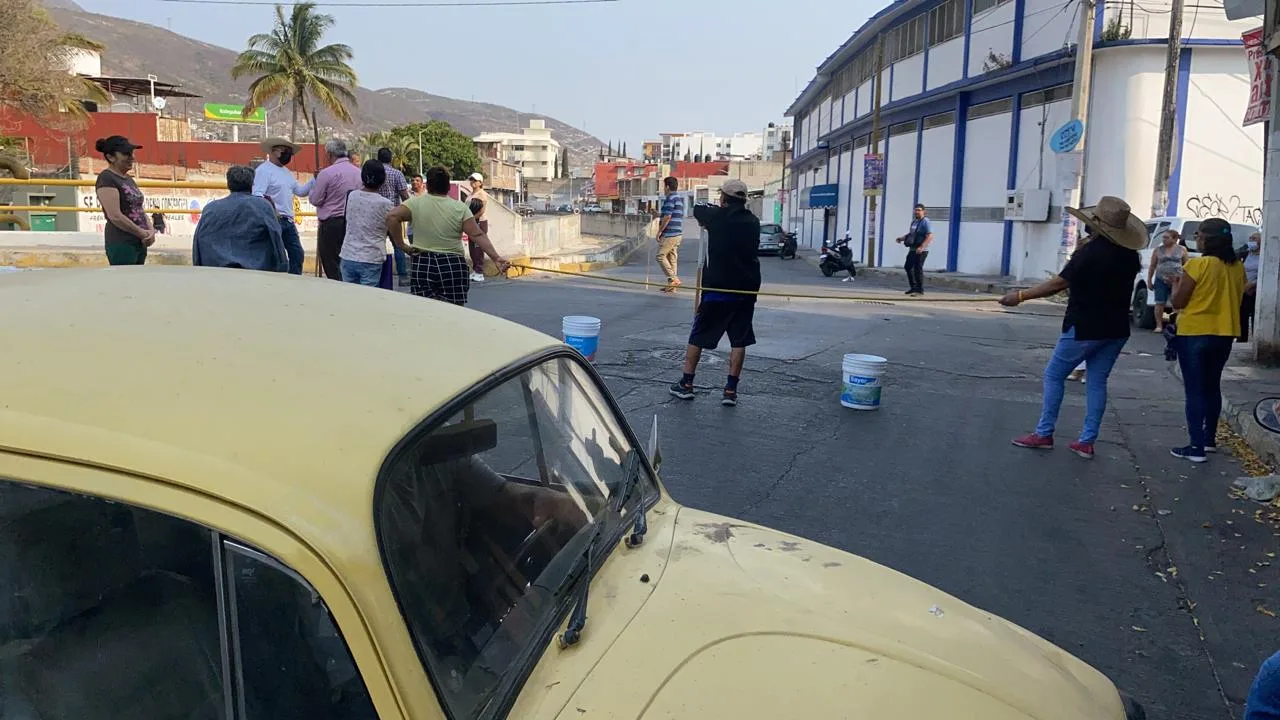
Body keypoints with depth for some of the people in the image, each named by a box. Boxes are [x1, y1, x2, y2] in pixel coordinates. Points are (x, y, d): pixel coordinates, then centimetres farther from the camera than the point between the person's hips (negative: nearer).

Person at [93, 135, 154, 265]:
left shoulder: (128, 179, 16)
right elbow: (115, 216, -19)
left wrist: (150, 231, -1)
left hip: (139, 243, 9)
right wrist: (142, 233, -13)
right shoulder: (106, 179, -11)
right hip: (121, 244, -9)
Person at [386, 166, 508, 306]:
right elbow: (478, 235, -7)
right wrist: (495, 257, -9)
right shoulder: (460, 208, 0)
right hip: (453, 267, 0)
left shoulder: (415, 203, 1)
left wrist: (401, 245, -5)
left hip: (422, 266, 0)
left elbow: (391, 217, -12)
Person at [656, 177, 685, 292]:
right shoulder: (680, 198, 17)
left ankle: (673, 279, -13)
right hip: (678, 233, 10)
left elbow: (667, 217, -19)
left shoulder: (670, 198, -13)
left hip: (670, 233, -10)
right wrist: (659, 214, 29)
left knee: (661, 256, -7)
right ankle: (672, 285, 10)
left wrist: (659, 231, -12)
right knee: (672, 258, 10)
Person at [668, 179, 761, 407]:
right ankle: (731, 390, 6)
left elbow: (696, 210, 11)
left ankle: (686, 384, 14)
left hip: (716, 288, -3)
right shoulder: (753, 222, 4)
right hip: (746, 289, 3)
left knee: (698, 336, 10)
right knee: (739, 341, 8)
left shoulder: (716, 216, -7)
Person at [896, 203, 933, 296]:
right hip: (912, 249, 9)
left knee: (918, 269, -7)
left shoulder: (925, 222, -12)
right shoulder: (914, 221, 14)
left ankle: (920, 290, 2)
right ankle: (913, 287, 26)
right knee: (907, 267, 14)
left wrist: (921, 247, -29)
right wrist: (902, 238, 12)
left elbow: (930, 236, -20)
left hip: (921, 251, -9)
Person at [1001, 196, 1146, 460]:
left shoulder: (1089, 252, -17)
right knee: (1097, 382, 9)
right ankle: (1087, 441, 9)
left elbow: (1058, 283, -15)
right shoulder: (1129, 255, 4)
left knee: (1054, 375, 6)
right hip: (1116, 330, 7)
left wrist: (1021, 296, -7)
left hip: (1084, 328, -7)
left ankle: (1044, 434, 8)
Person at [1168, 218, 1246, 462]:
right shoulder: (1237, 266, 3)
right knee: (1212, 387, 20)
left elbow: (1177, 303, -11)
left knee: (1194, 390, -1)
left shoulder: (1196, 265, -17)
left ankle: (1196, 447, -3)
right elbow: (1236, 299, 15)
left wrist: (1176, 283, 7)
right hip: (1224, 334, 6)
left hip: (1194, 334, -6)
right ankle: (1209, 438, 30)